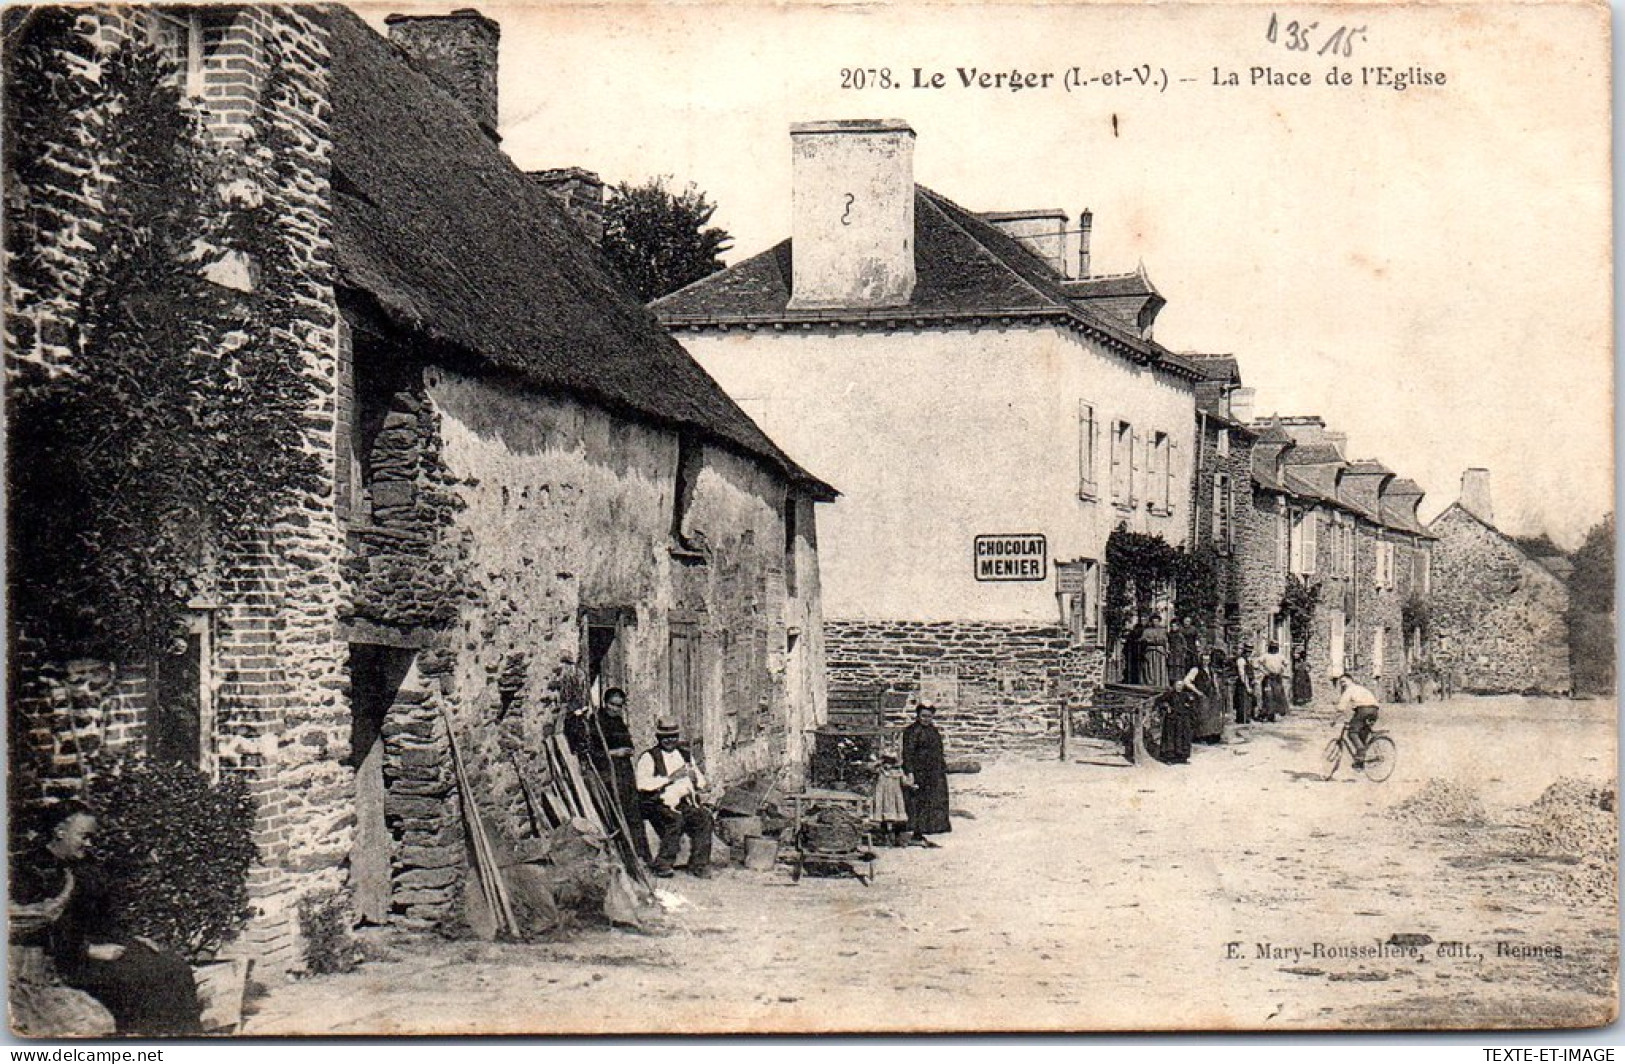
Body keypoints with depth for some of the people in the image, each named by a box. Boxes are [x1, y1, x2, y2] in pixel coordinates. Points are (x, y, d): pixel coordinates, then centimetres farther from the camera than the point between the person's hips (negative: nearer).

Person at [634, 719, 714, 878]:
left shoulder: (685, 756, 21)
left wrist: (694, 777, -1)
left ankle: (698, 865, -14)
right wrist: (669, 778, -16)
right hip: (658, 804, -5)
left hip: (685, 803, 5)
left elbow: (702, 783, 23)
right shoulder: (648, 757, 3)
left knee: (704, 817, -23)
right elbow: (641, 783, -13)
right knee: (676, 820, -34)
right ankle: (662, 865, -22)